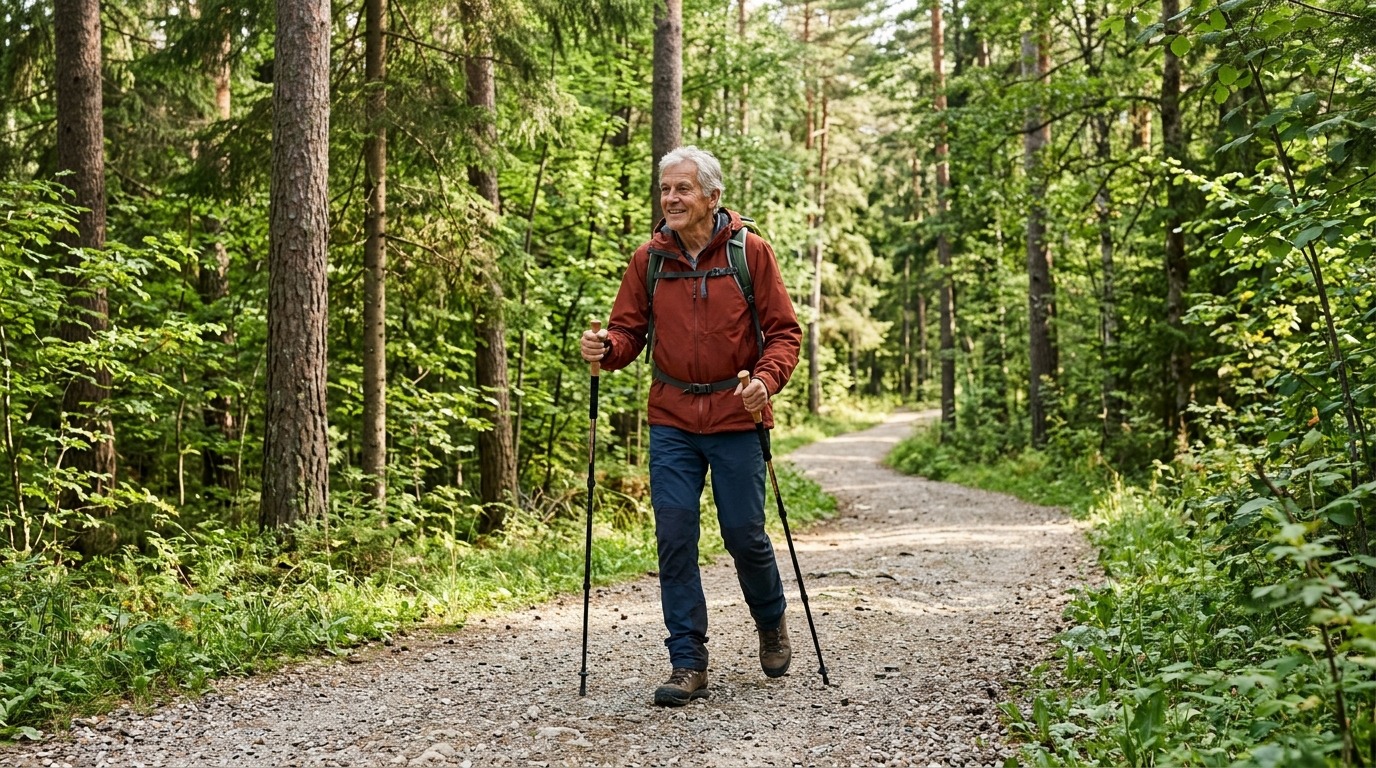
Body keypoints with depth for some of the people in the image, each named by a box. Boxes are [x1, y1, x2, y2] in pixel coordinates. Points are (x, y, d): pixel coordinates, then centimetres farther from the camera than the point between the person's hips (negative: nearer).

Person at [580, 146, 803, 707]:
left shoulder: (750, 251, -2)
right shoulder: (649, 259, 4)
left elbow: (784, 330, -1)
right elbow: (629, 329, 7)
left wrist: (767, 378, -19)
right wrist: (606, 347, -16)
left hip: (736, 415, -2)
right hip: (672, 419, 2)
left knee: (744, 532, 3)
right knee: (674, 536, -1)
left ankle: (772, 622, 33)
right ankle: (688, 663, 9)